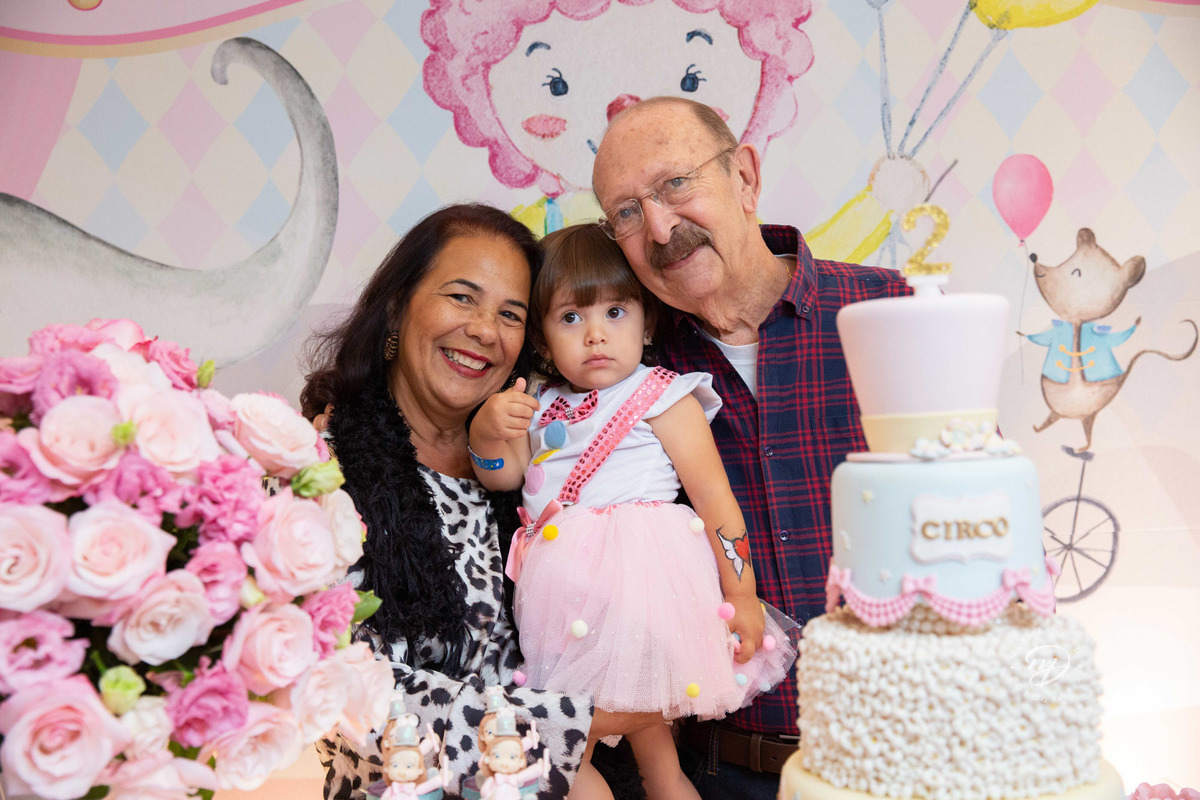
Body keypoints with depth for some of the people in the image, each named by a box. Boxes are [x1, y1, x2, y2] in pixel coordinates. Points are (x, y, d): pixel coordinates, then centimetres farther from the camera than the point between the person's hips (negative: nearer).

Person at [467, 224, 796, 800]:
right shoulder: (541, 408, 13)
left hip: (642, 569, -6)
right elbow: (501, 478, 15)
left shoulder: (662, 397, -2)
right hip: (562, 579, 6)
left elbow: (713, 496, -5)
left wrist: (741, 593, -8)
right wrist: (486, 432, -7)